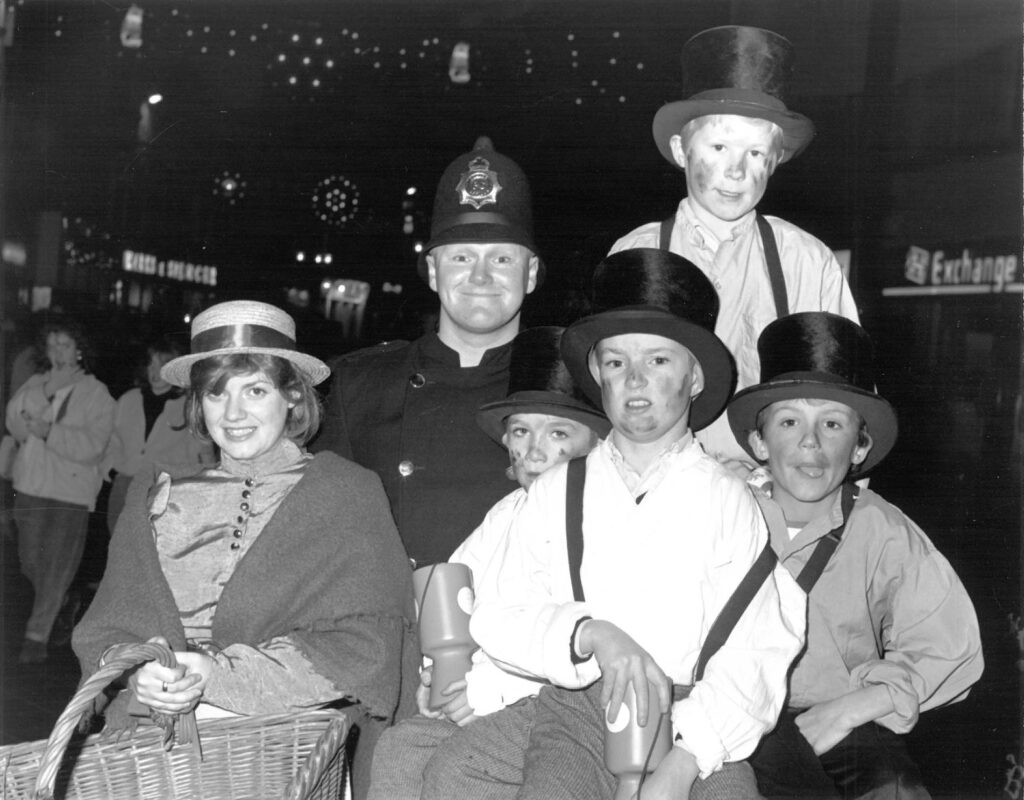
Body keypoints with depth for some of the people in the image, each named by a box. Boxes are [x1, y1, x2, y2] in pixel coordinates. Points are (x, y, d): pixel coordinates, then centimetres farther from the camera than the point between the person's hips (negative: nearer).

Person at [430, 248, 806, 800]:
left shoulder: (727, 500, 6)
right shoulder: (554, 493, 10)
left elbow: (755, 657, -3)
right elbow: (498, 621, 3)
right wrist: (589, 634, -16)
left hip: (692, 724, 0)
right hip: (577, 713, 1)